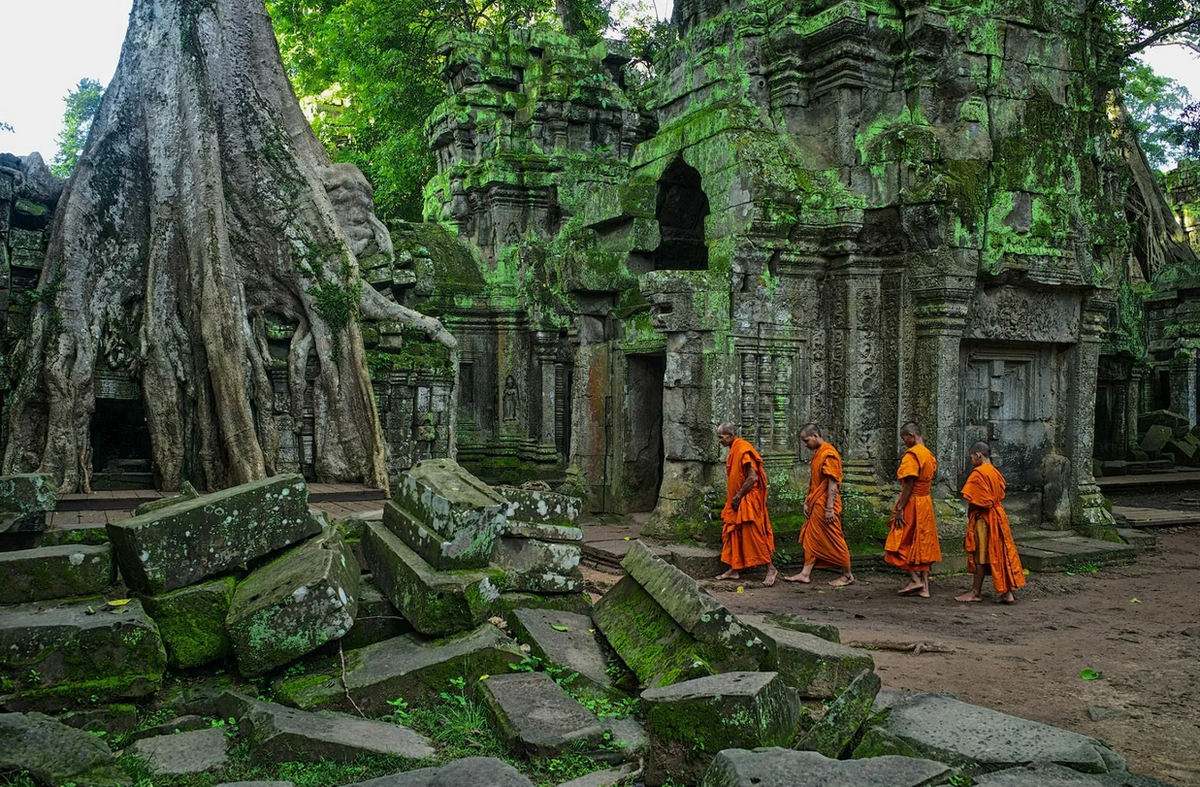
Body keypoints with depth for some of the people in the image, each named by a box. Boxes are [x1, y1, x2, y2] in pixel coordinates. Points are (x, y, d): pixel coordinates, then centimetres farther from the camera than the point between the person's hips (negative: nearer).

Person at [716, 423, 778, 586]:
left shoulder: (744, 450, -17)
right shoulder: (733, 451, 13)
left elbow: (752, 477, -22)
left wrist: (738, 497, -16)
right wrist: (731, 498, 11)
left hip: (748, 501, -10)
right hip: (735, 501, 10)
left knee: (753, 534, -7)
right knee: (732, 534, 10)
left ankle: (771, 569, 1)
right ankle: (734, 570, 15)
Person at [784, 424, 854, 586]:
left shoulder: (828, 454, -16)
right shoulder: (817, 453, 13)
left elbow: (833, 483, -20)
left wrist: (829, 508, -21)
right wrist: (807, 502, 16)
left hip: (825, 505, -9)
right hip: (815, 505, 9)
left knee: (834, 540, -1)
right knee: (811, 538, 9)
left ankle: (847, 576, 10)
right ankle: (806, 574, 13)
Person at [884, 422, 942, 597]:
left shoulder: (912, 454, -15)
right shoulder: (929, 454, 11)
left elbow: (909, 484, -19)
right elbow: (928, 480, 13)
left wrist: (899, 509, -18)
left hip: (912, 502, -8)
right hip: (926, 502, 8)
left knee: (901, 543, 3)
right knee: (923, 544, 10)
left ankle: (915, 579, -2)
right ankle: (924, 586, 11)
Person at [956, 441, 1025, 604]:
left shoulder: (978, 473, -15)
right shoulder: (996, 473, 11)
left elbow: (972, 499, -17)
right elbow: (1000, 496, 13)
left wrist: (970, 513, -3)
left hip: (982, 518, -8)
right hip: (997, 515, 8)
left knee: (980, 554, -1)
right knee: (999, 553, 9)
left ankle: (976, 592, 6)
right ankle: (1006, 591, 9)